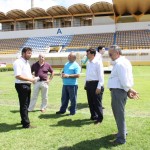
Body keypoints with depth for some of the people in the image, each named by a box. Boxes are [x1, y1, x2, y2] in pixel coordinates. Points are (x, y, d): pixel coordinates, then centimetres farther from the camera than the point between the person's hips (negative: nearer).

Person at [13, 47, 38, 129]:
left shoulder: (27, 62, 15)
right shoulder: (18, 62, -16)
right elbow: (18, 76, -24)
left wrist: (32, 78, 4)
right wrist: (30, 79, -25)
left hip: (27, 85, 10)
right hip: (21, 86, -10)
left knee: (26, 104, 19)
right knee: (23, 105, -3)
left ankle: (24, 120, 33)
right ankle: (26, 124, 4)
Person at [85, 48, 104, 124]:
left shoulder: (98, 63, -11)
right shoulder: (88, 63, 13)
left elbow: (101, 75, -14)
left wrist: (99, 87, -18)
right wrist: (86, 84, 18)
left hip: (95, 84, -8)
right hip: (89, 84, 8)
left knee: (97, 102, -1)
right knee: (90, 102, 14)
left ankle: (100, 118, 11)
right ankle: (93, 116, 28)